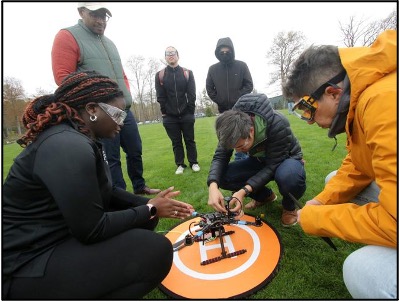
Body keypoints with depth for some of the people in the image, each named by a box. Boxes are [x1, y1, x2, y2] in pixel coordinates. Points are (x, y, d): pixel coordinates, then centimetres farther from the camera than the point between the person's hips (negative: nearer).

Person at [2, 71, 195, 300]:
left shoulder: (84, 138, 4)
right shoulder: (69, 146, -27)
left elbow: (107, 193, 8)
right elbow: (92, 230, -24)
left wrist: (149, 203, -3)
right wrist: (150, 210, -13)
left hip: (61, 235, 10)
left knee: (144, 219, 4)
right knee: (156, 250, -21)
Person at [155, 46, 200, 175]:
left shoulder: (187, 73, 6)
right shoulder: (159, 75, 6)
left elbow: (192, 94, 0)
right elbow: (160, 97, 1)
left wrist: (190, 111, -7)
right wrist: (164, 113, -5)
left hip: (186, 115, 0)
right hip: (170, 116, 1)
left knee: (190, 140, 6)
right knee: (176, 142, 8)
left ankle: (194, 163, 18)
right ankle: (180, 165, 18)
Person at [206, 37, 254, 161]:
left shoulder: (241, 66, 1)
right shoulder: (213, 69, 3)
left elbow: (249, 85, 1)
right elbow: (209, 88, 7)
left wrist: (238, 99, -11)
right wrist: (218, 101, -4)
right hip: (223, 110, 1)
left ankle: (241, 159, 16)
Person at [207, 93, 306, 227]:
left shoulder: (278, 125, -36)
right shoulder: (232, 125, -23)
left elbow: (273, 165, -31)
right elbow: (220, 157, -19)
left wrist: (245, 190, -40)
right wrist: (213, 185, -37)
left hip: (285, 159, -4)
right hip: (260, 160, 5)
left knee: (288, 176, -42)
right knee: (223, 176, -18)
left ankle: (289, 206, -4)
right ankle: (265, 195, 8)